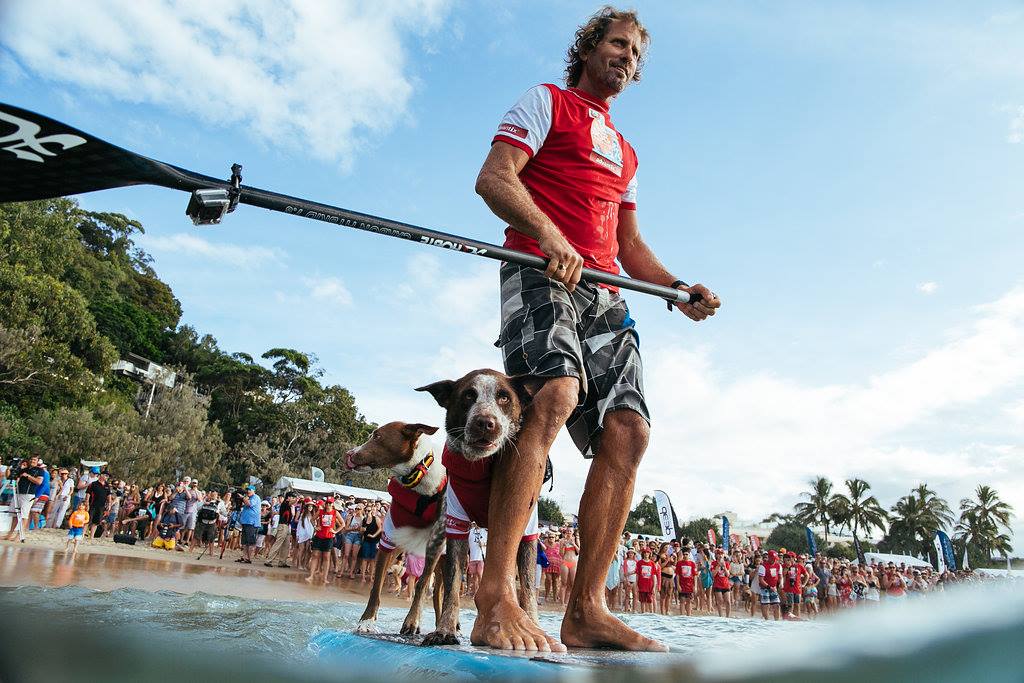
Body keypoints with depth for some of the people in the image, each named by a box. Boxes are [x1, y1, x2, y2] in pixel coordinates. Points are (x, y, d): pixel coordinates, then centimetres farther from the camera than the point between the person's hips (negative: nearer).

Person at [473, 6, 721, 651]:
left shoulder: (625, 152, 34)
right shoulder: (545, 102, 15)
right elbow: (493, 178, -2)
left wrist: (679, 289, 12)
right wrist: (547, 233, -21)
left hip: (605, 293, 7)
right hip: (541, 272, -7)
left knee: (628, 432, -10)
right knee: (555, 392, -32)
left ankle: (586, 612, -6)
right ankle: (496, 599, -31)